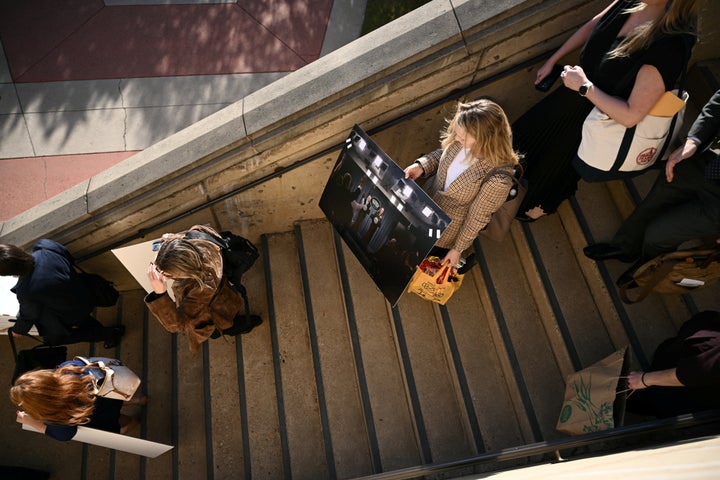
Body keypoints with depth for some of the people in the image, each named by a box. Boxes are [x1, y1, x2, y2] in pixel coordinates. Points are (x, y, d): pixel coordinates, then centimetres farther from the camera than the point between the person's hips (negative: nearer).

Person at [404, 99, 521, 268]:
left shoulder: (498, 179, -36)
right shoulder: (462, 141, -23)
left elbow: (477, 217, -22)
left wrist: (458, 249, -9)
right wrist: (421, 166, -17)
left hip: (451, 228, -5)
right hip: (428, 202, 5)